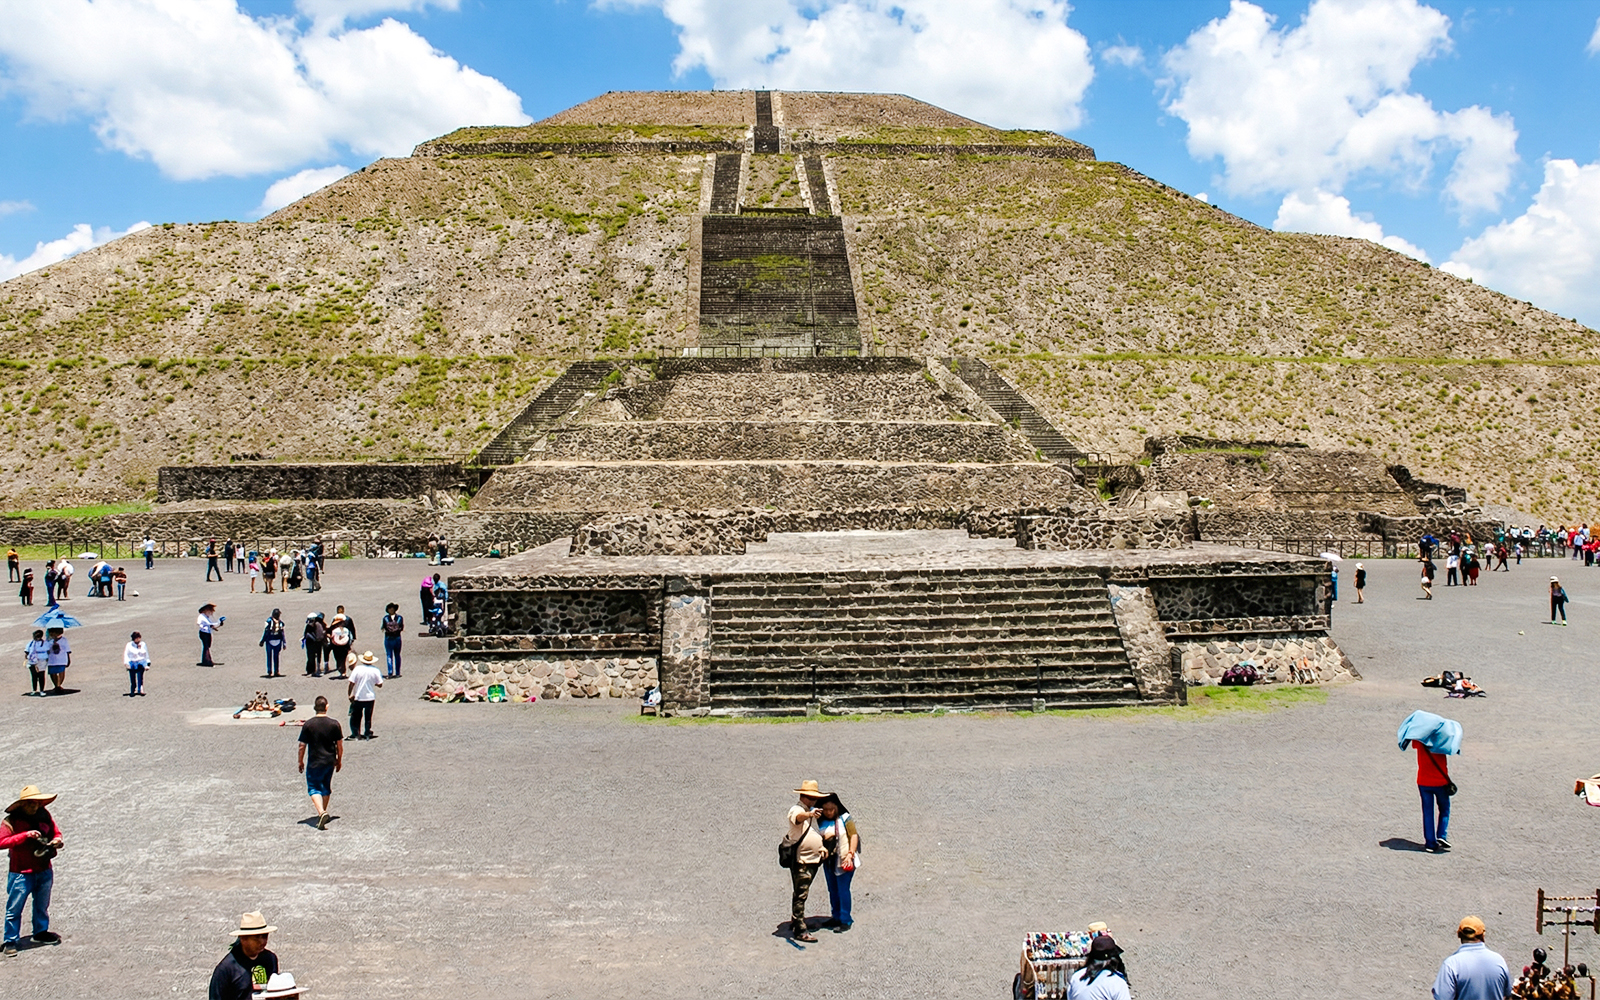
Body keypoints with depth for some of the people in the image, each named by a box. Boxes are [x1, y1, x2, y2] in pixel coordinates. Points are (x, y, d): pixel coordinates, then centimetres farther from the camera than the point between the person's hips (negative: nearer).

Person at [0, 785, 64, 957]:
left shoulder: (44, 816, 1)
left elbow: (56, 832, 12)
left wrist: (56, 840, -10)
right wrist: (26, 835, -32)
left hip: (44, 871, 5)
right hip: (21, 873, -5)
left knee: (42, 905, 20)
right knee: (14, 908, 1)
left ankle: (41, 932, 38)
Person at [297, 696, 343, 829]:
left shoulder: (308, 724, -11)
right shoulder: (334, 724, -5)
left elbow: (302, 745, -7)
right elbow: (340, 745, 1)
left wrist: (301, 762, 7)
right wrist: (339, 761, 15)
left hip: (314, 763, -3)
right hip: (330, 762, 3)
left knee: (313, 788, 3)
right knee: (326, 787, 20)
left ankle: (321, 812, -18)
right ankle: (323, 812, 30)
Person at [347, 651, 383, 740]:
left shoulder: (357, 669, -12)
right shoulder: (375, 670, -8)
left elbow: (351, 683, -14)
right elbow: (380, 684, -4)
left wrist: (349, 695, -3)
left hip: (358, 697, -1)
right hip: (370, 697, 1)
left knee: (355, 717, 14)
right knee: (368, 717, 16)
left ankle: (356, 734, 13)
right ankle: (367, 734, 21)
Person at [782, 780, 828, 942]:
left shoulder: (812, 813, 17)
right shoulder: (796, 810, -12)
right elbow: (798, 817, -38)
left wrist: (821, 847, 17)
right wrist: (810, 814, -58)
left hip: (813, 860, 9)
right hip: (800, 861, -9)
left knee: (801, 893, 16)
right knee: (800, 894, -8)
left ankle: (795, 922, 27)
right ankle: (800, 930, -7)